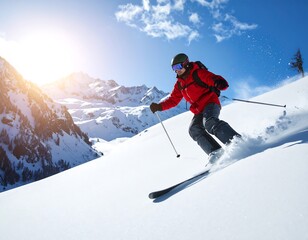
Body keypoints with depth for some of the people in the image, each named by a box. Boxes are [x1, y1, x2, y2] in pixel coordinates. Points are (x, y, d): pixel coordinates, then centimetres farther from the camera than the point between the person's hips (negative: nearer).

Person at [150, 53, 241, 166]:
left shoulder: (198, 73, -4)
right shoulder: (179, 84, 16)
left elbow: (214, 79, -17)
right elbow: (173, 100, 19)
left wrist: (220, 83, -42)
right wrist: (159, 106, 5)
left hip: (210, 103, -7)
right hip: (199, 111, 7)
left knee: (210, 123, -34)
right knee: (194, 129, -19)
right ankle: (216, 152, -28)